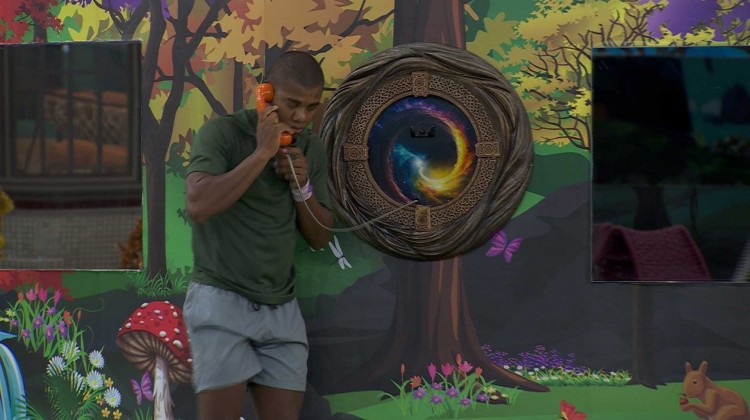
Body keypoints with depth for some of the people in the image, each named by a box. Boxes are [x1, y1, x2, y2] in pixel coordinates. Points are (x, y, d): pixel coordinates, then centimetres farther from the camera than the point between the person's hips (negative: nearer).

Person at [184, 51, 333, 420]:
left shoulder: (312, 148, 10)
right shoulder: (222, 132, -7)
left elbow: (321, 237, 12)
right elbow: (198, 206, -22)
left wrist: (302, 186, -6)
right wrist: (262, 153, -19)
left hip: (282, 308, 5)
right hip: (221, 301, -5)